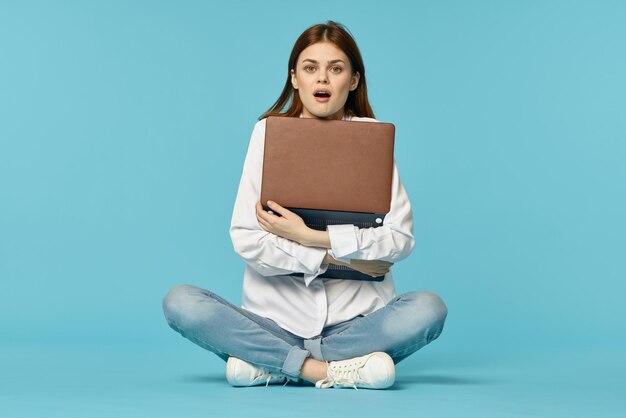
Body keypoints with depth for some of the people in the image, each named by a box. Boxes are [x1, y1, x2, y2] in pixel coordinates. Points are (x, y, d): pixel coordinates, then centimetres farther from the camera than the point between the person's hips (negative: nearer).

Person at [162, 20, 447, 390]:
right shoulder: (269, 133, 1)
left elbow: (401, 238, -9)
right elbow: (246, 239, -8)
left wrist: (313, 237, -17)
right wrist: (335, 257, -14)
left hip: (356, 317, 1)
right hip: (278, 315, 0)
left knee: (428, 308, -28)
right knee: (180, 302, -22)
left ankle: (270, 363, -20)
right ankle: (328, 369, -25)